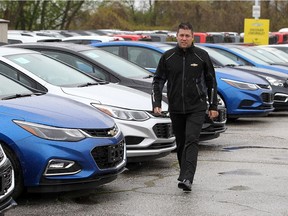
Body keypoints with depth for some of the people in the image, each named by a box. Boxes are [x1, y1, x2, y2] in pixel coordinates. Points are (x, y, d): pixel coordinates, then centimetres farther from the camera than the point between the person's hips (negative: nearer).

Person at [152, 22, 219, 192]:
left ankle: (187, 178, -25)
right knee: (181, 144, 10)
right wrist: (156, 103, -3)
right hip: (175, 109, 3)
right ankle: (185, 176, 25)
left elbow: (211, 82, 8)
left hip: (196, 108, -3)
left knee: (191, 141, -16)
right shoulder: (168, 57, 4)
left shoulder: (202, 56, 0)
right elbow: (158, 81, 9)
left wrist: (213, 106, 6)